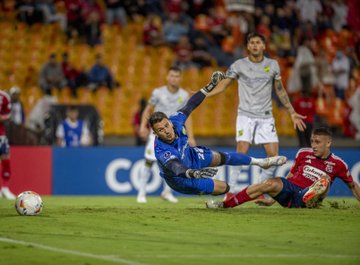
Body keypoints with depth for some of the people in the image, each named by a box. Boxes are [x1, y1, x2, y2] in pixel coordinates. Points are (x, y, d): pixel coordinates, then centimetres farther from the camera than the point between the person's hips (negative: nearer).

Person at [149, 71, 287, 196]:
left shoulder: (175, 120, -27)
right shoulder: (162, 152, -44)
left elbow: (189, 106, -10)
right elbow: (177, 168, -59)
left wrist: (210, 86, -8)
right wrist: (193, 173, -80)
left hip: (190, 156, 6)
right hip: (180, 178, -6)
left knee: (223, 158, 21)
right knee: (224, 187, -1)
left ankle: (260, 162, 48)